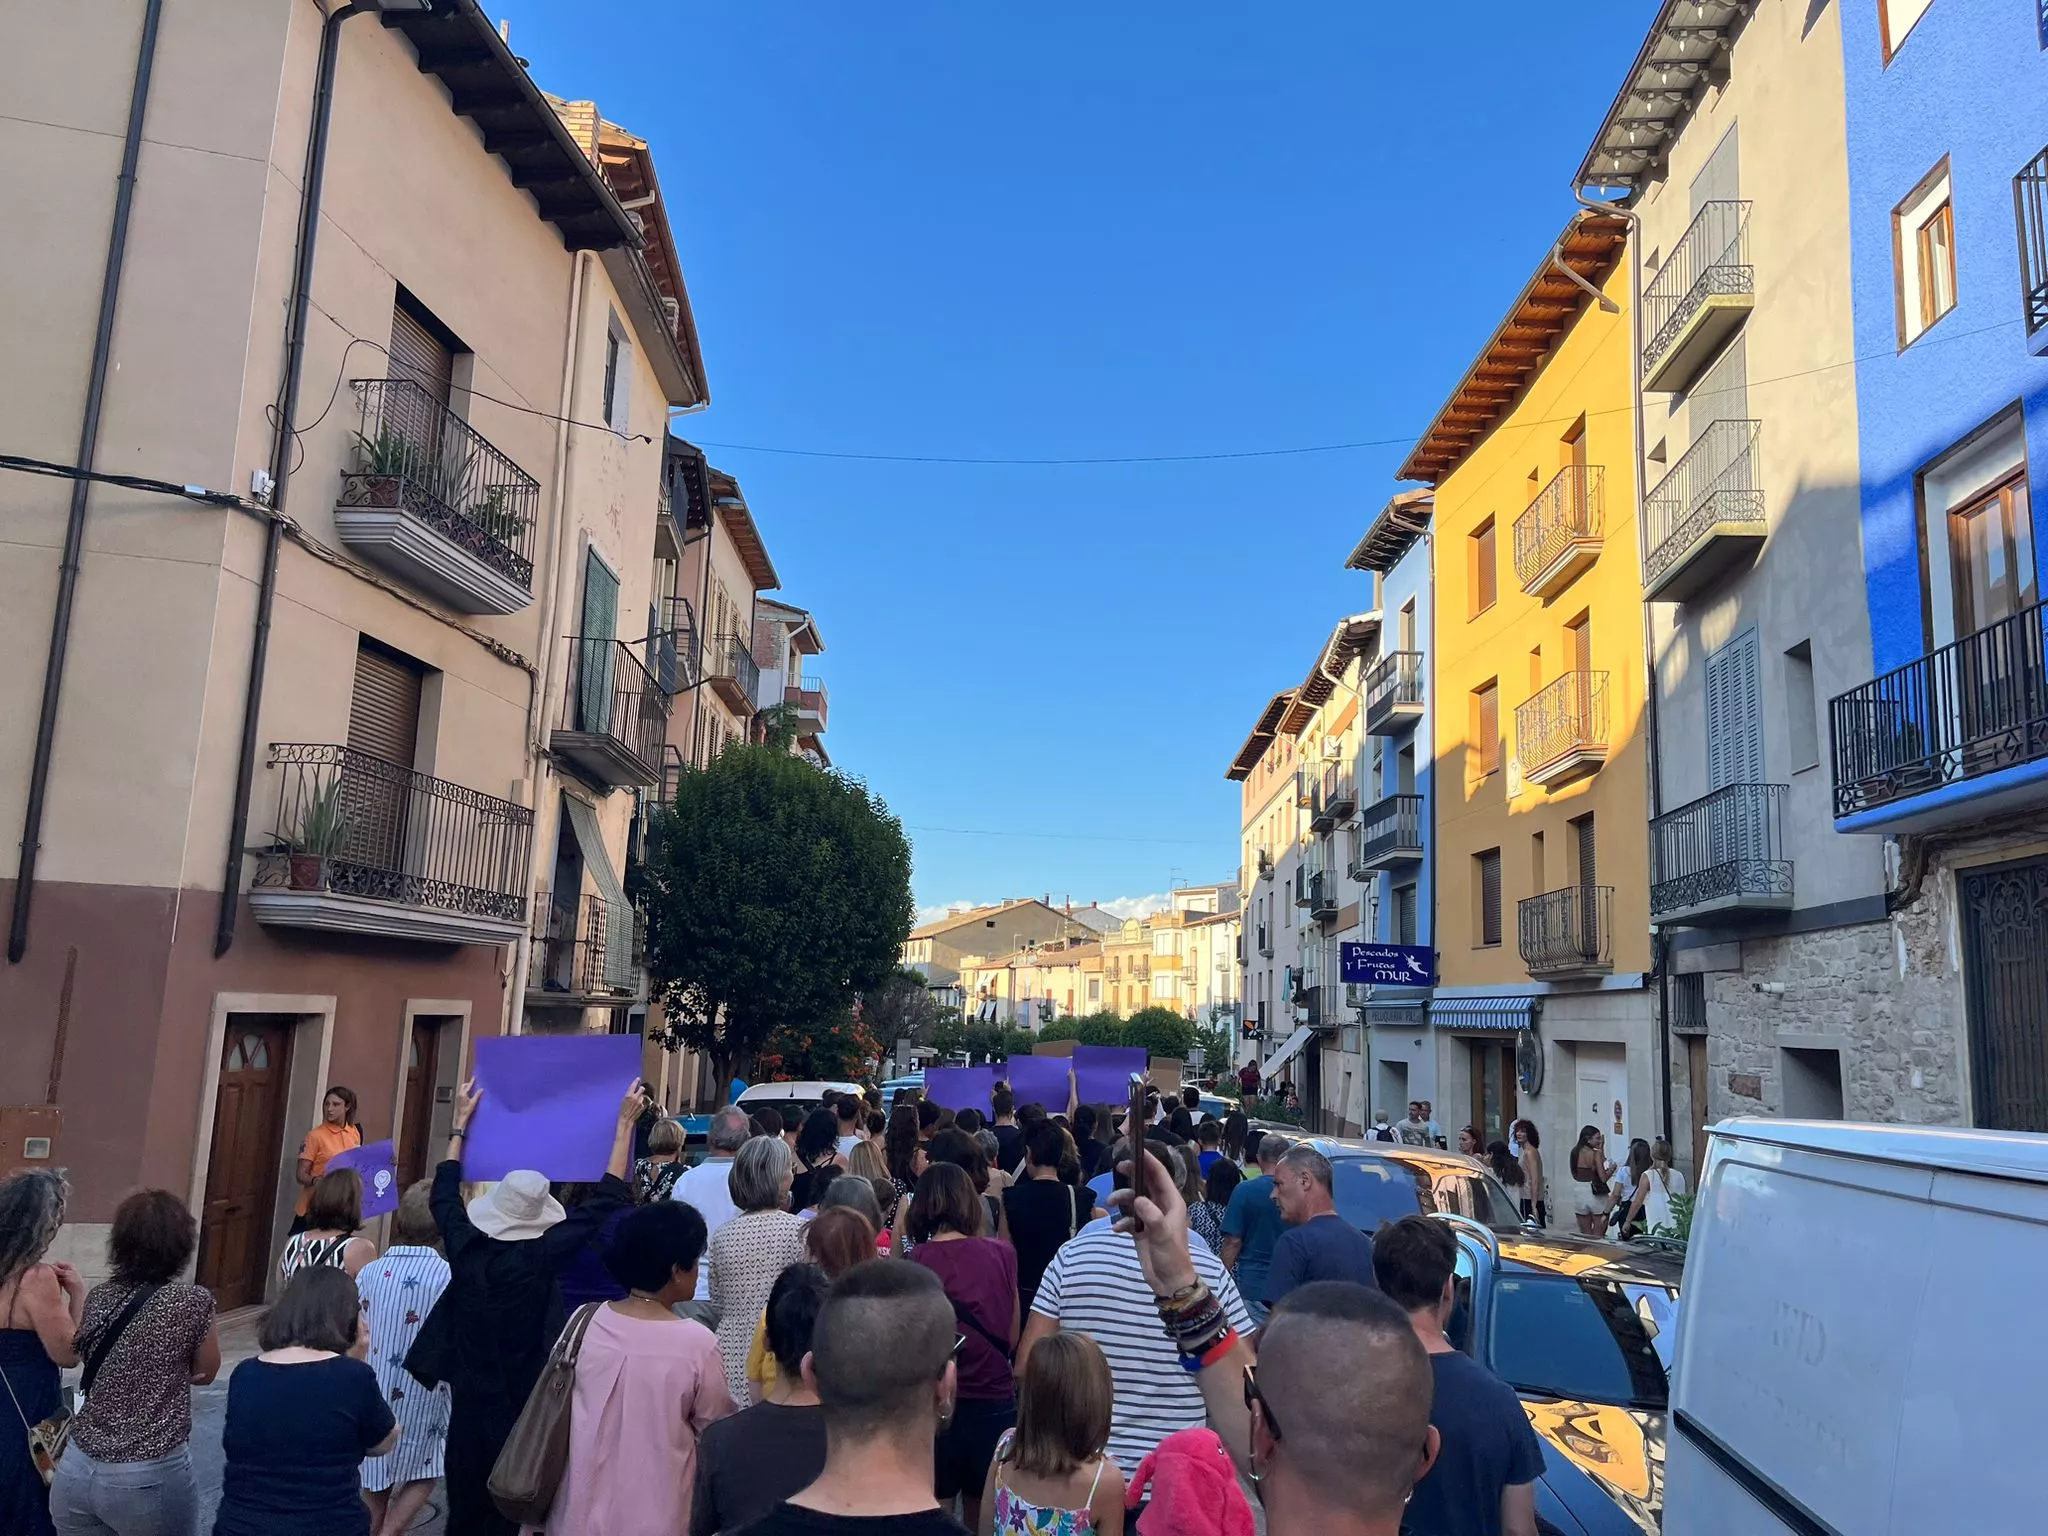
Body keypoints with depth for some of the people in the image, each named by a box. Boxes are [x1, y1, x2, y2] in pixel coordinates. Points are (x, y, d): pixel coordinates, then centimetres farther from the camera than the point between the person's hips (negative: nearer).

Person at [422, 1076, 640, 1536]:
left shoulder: (465, 1245, -8)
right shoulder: (544, 1254, -17)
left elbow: (443, 1193, 13)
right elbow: (606, 1200, -12)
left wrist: (461, 1121, 19)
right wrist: (626, 1122, -7)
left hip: (470, 1399, 3)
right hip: (526, 1403, -3)